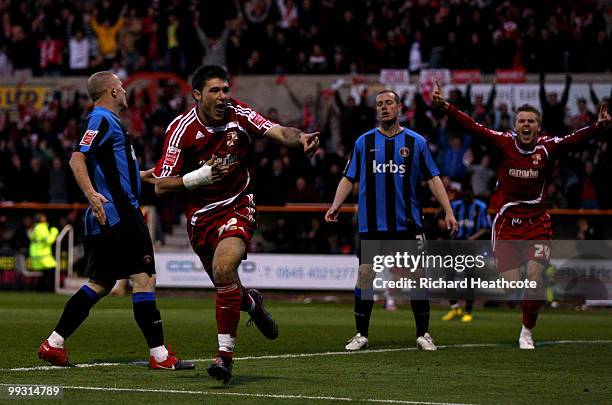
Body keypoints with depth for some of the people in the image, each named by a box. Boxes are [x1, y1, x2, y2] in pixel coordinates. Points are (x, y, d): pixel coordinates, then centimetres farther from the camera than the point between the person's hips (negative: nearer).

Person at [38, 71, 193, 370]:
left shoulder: (105, 120, 21)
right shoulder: (102, 120, -9)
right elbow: (77, 159, -21)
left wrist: (143, 175, 44)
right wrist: (91, 195, -33)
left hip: (108, 219, 11)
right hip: (118, 215, -11)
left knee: (100, 284, 12)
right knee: (144, 279, -9)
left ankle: (53, 345, 13)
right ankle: (159, 355, -9)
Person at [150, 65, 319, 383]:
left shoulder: (239, 115, -8)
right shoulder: (181, 129, -11)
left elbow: (279, 132, -18)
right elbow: (161, 186, -9)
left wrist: (300, 138, -40)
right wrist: (197, 177, -24)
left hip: (238, 206, -2)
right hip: (200, 216, 2)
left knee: (224, 267, -28)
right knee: (226, 287, 11)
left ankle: (225, 354, -21)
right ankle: (251, 303, 52)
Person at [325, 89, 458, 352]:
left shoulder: (416, 142, 6)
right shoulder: (364, 142, 8)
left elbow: (432, 179, 7)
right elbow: (349, 178, 9)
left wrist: (448, 211, 0)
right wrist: (336, 205, -5)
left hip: (408, 224, 0)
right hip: (371, 224, 0)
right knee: (365, 275, -2)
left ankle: (423, 334, 9)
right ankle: (361, 335, 8)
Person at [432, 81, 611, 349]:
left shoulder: (547, 147, -4)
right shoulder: (503, 142, -5)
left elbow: (574, 139, -19)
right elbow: (473, 128, -12)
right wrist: (445, 106, -24)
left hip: (537, 222, 0)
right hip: (506, 222, 0)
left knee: (534, 275, -10)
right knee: (511, 282, -6)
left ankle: (527, 332, 8)